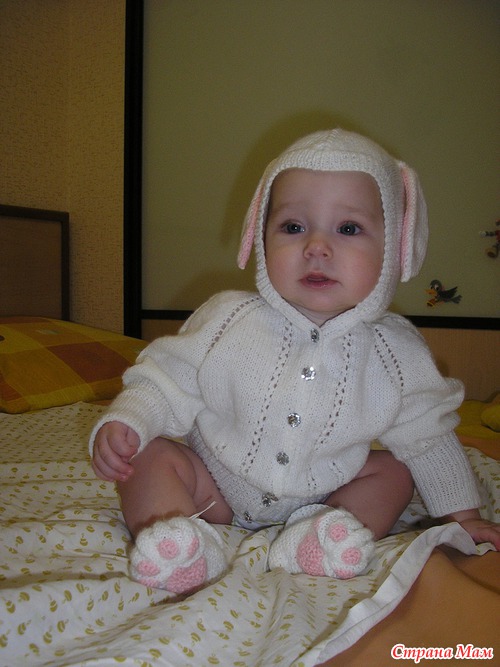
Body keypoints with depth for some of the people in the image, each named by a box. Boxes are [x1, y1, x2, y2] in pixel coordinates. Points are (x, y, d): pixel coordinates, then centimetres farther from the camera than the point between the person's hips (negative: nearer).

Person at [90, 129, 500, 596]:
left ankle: (316, 540, -24)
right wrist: (124, 423, -28)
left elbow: (428, 435, 0)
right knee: (152, 457, -17)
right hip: (217, 485, -1)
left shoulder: (396, 351, -13)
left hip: (322, 493, 2)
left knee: (393, 469, -9)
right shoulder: (228, 321, -18)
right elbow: (166, 382, -9)